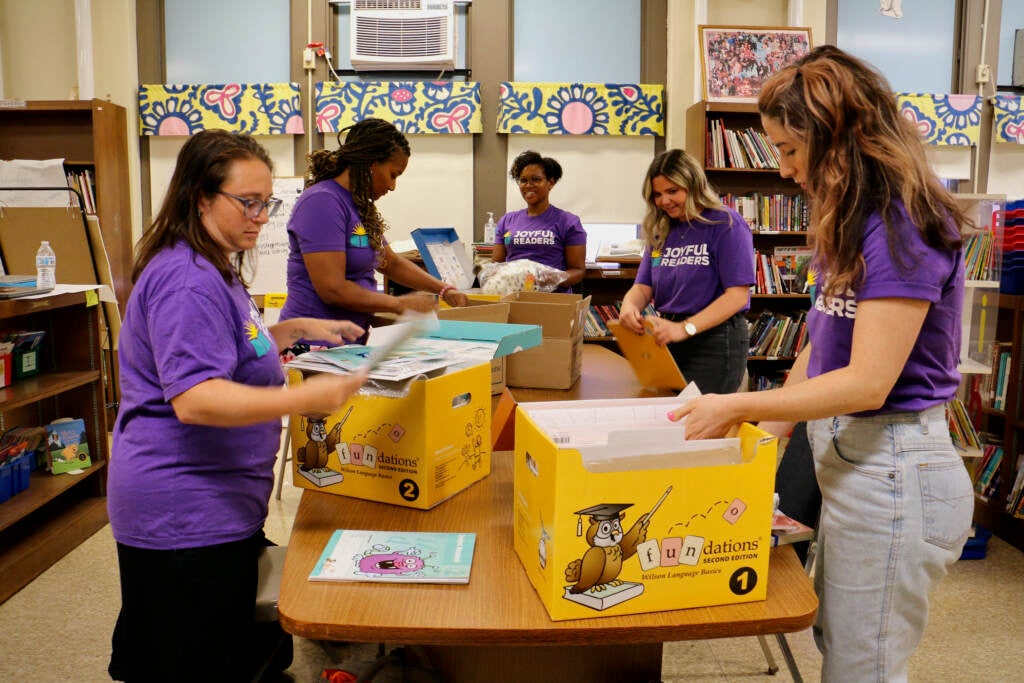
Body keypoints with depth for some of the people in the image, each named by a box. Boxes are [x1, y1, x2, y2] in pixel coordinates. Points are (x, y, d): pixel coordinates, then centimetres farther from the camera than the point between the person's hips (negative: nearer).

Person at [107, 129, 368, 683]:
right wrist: (304, 399, -39)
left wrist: (295, 329, 14)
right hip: (185, 513, -10)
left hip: (213, 506, 10)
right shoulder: (186, 280, -21)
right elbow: (193, 399, -30)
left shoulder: (213, 269, 13)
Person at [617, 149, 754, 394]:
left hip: (715, 341, -6)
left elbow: (737, 295, -15)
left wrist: (685, 328, -25)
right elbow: (643, 286, 7)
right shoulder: (660, 231, 11)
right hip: (666, 341, 6)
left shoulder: (726, 224, -8)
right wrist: (629, 305, -17)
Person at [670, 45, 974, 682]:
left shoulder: (903, 227, -20)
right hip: (855, 459, 10)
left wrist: (739, 407, -17)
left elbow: (868, 383, -23)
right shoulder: (860, 224, 11)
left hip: (893, 471, -10)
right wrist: (768, 430, 4)